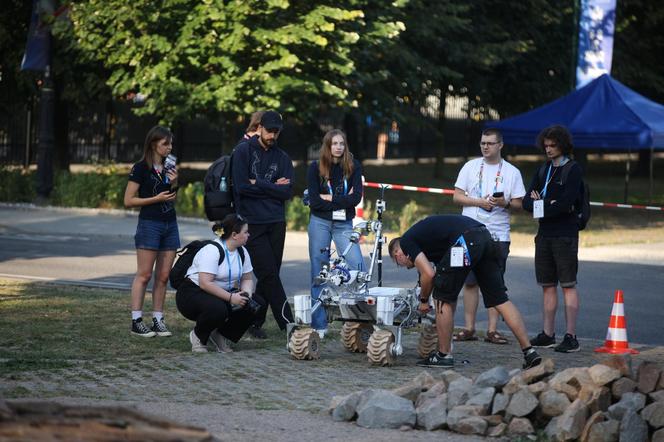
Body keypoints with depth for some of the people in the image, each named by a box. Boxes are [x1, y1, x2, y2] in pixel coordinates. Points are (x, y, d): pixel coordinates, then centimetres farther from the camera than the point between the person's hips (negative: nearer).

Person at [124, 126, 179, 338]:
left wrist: (174, 183, 1)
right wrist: (156, 198, -15)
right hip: (149, 223, -6)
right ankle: (136, 321, -4)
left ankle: (158, 320, 9)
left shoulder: (169, 168, 13)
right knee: (144, 275, -6)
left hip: (170, 224, 6)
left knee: (163, 277, 5)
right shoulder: (141, 169, -7)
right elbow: (129, 200, -10)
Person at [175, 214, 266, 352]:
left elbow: (247, 279, 9)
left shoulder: (242, 252, 3)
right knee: (218, 309, -39)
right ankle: (198, 335, -6)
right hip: (192, 293, -8)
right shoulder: (212, 250, -23)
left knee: (257, 304, -9)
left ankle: (221, 335, 5)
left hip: (223, 294, 8)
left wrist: (246, 293, -14)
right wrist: (230, 297, -32)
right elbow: (205, 283, -30)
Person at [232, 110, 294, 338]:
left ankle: (255, 322, 12)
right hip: (252, 223, -4)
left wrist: (258, 184, -8)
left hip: (276, 224, 4)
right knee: (269, 274, -9)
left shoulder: (282, 158, 12)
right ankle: (287, 323, -8)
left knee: (268, 275, 3)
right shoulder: (244, 150, 0)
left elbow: (287, 192, 1)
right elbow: (241, 186, -11)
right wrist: (273, 187, -5)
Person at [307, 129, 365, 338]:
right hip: (320, 222, -1)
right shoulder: (315, 167, -1)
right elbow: (314, 201, -9)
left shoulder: (353, 166, 2)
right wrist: (342, 201, -10)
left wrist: (330, 198, -13)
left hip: (344, 224, 1)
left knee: (357, 265, -14)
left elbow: (356, 197, -8)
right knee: (318, 274, 0)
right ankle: (319, 325, 6)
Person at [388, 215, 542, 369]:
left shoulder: (406, 242, 16)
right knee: (500, 300, 10)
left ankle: (444, 355, 15)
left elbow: (428, 274, 0)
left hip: (465, 241, -8)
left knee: (442, 298, 9)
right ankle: (529, 352, 6)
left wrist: (423, 300, 18)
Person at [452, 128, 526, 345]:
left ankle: (492, 329, 2)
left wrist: (505, 203, -16)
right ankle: (469, 328, 7)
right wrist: (479, 202, -9)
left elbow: (518, 204, 5)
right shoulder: (471, 167, 8)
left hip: (498, 235, -1)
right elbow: (457, 196, 5)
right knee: (470, 282, 2)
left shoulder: (512, 172, 6)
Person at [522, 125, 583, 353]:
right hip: (544, 235, 6)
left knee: (568, 285, -7)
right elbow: (527, 202, 8)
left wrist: (541, 207, -6)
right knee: (547, 285, 9)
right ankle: (548, 334, 14)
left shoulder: (573, 170, -5)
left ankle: (571, 336, -9)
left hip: (565, 235, -6)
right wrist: (550, 205, -10)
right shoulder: (543, 170, 15)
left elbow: (566, 203, -17)